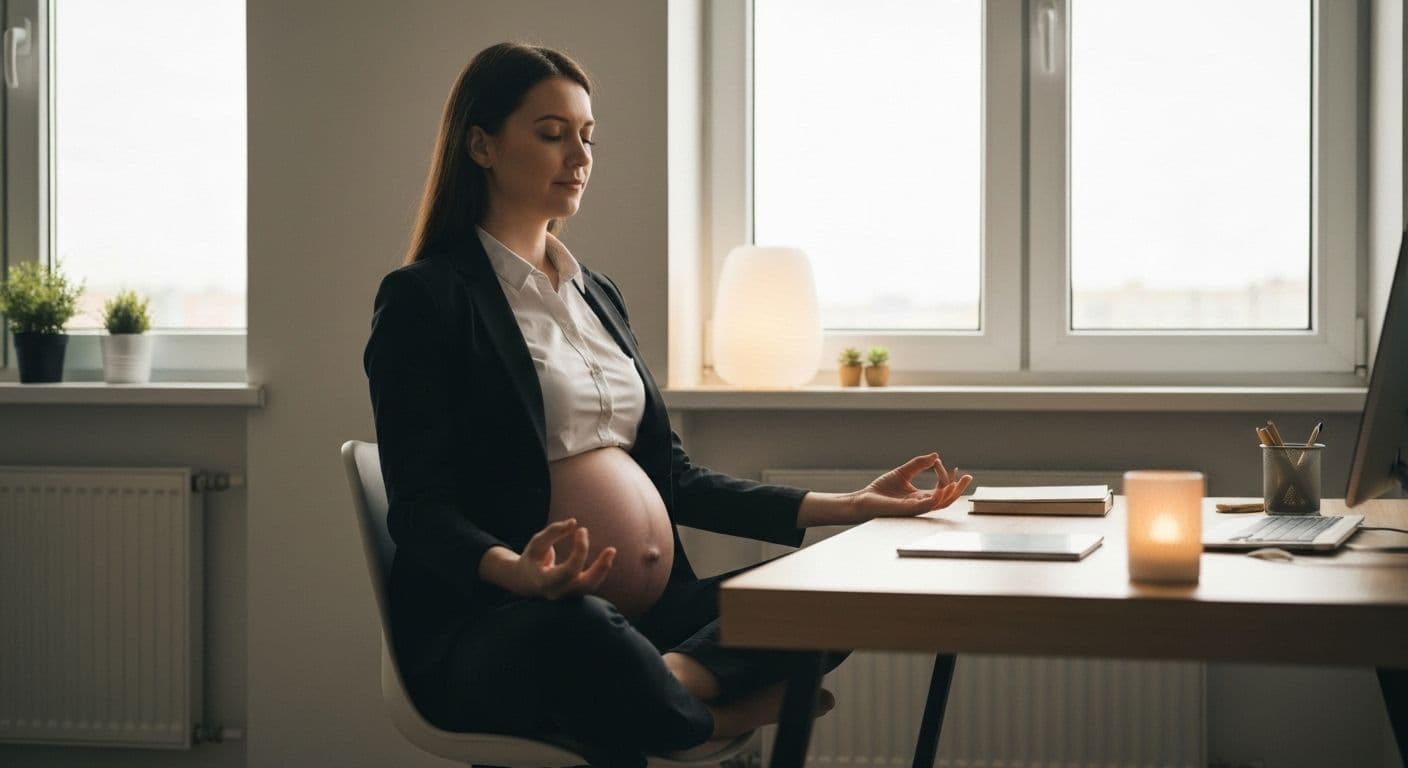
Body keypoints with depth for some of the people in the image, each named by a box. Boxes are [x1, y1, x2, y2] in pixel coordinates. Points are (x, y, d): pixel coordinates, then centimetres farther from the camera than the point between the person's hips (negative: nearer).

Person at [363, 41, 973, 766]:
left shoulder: (598, 294, 23)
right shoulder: (424, 299, -1)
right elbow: (420, 510, -10)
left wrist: (844, 506, 12)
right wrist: (516, 572, -33)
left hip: (649, 614, 7)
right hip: (495, 624, -7)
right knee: (582, 630, -41)